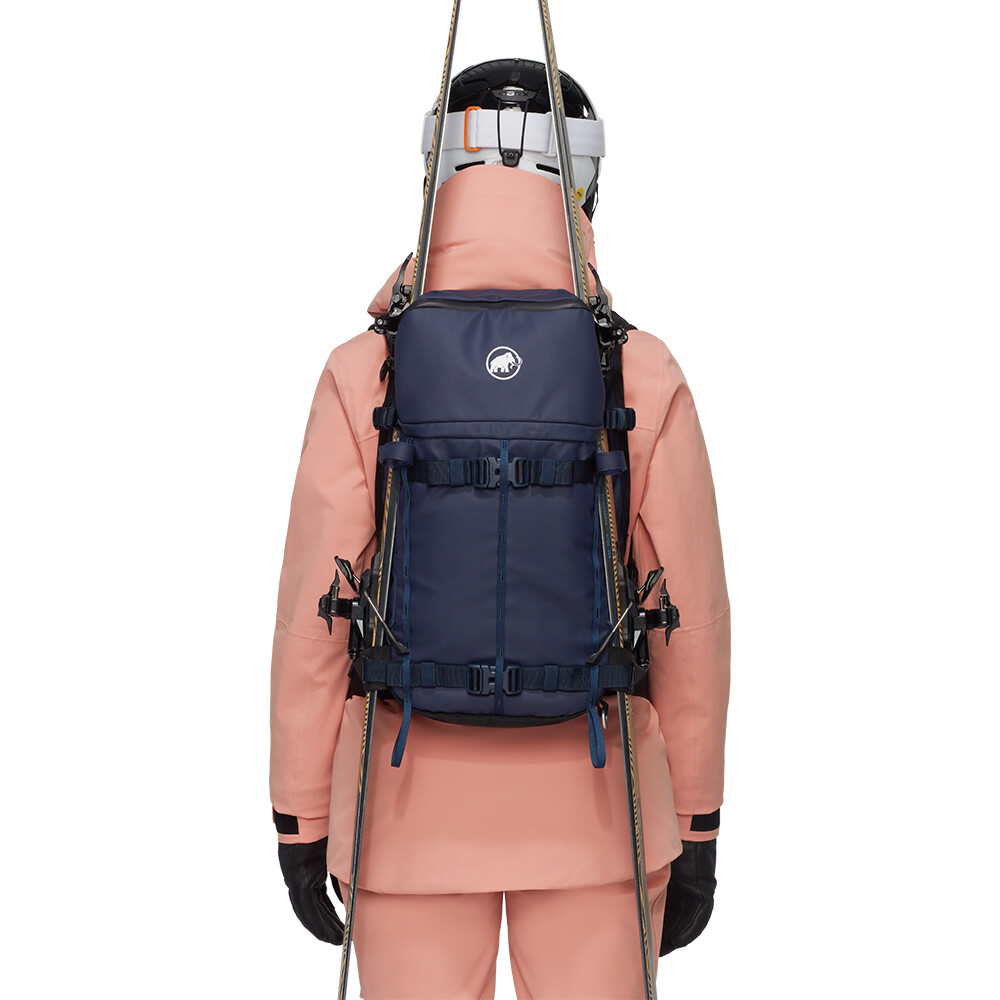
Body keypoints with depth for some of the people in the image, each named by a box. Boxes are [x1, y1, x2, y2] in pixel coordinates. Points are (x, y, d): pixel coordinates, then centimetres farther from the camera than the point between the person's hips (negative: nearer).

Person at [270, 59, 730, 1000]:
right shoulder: (645, 378, -11)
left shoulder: (363, 376, -12)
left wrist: (301, 819, 3)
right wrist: (696, 826, 6)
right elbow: (692, 619, -7)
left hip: (412, 801, 0)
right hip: (593, 803, 1)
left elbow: (312, 613, -9)